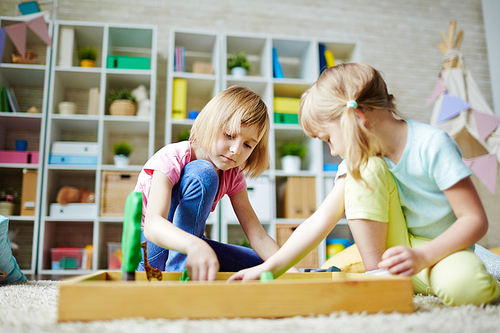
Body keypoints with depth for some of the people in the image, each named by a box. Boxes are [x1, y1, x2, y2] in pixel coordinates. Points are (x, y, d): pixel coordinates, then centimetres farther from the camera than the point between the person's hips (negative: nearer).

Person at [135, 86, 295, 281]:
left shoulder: (233, 176, -5)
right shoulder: (171, 159, -22)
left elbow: (259, 237, -10)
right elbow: (153, 225, -40)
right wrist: (195, 246, -61)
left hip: (186, 248, 6)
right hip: (148, 250, -6)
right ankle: (178, 272, -27)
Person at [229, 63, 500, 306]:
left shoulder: (432, 145, -21)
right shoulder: (360, 160, -6)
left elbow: (475, 219, -20)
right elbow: (320, 221, -11)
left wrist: (421, 256, -33)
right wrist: (269, 268, -16)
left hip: (442, 248, -3)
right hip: (398, 246, 4)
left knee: (464, 285, -40)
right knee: (365, 169, -20)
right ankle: (375, 273, -15)